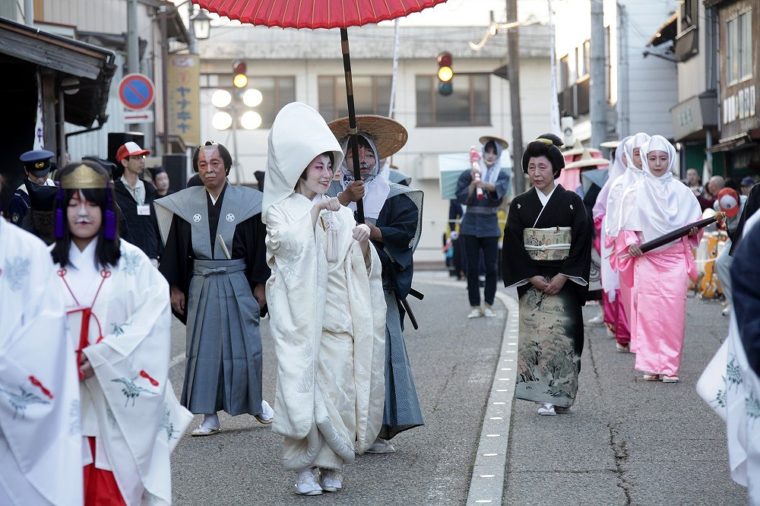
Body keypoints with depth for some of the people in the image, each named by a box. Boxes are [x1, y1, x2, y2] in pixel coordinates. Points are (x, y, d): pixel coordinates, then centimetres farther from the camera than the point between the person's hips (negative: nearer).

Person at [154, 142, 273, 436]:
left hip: (237, 284, -2)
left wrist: (259, 285, -2)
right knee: (204, 349, 3)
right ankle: (209, 416, 8)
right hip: (201, 286, 2)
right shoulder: (185, 204, 2)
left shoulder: (246, 201, -3)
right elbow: (175, 249, 6)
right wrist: (175, 287, 4)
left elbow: (259, 245, 0)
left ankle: (255, 401, 27)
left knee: (245, 347, 4)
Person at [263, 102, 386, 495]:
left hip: (339, 316, 3)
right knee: (303, 386, -6)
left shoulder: (341, 213, 13)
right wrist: (314, 210, -15)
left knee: (339, 388, 0)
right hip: (300, 315, -3)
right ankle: (305, 468, 1)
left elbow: (364, 269, 10)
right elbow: (289, 244, -16)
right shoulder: (281, 210, 4)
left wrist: (364, 245, -9)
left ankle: (331, 465, 9)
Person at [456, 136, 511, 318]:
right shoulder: (468, 175, 5)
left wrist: (484, 184, -37)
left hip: (490, 227, 0)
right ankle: (475, 306, 3)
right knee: (472, 268, 0)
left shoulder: (502, 176, 5)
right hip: (471, 226, 0)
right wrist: (473, 183, -15)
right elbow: (461, 198, -2)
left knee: (491, 268, -2)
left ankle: (488, 305, 6)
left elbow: (500, 189, -18)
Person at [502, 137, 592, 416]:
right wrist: (532, 277, -9)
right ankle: (543, 395, 2)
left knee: (560, 335, -7)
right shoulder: (520, 204, 7)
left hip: (563, 281, -2)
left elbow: (582, 241, -3)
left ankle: (558, 396, -2)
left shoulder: (572, 202, 2)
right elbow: (513, 245, 2)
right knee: (533, 335, -3)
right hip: (531, 282, 2)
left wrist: (563, 276, -12)